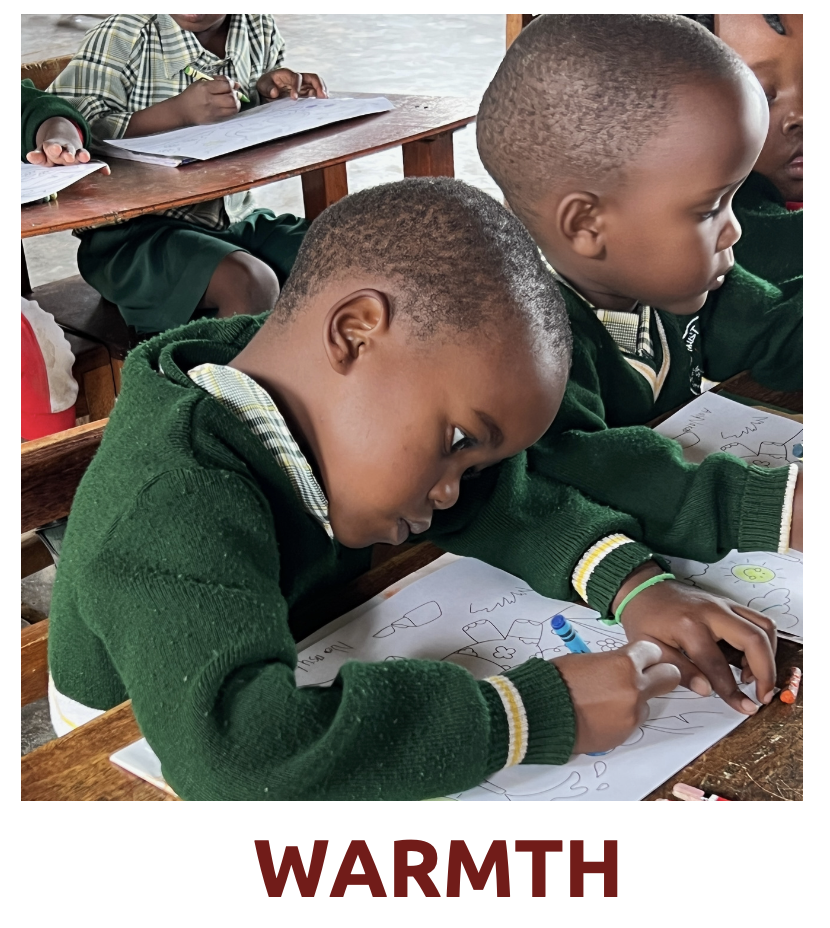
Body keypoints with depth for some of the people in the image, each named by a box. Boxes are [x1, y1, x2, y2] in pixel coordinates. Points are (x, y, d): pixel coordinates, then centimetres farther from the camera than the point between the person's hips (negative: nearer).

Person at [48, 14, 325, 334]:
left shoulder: (260, 28, 8)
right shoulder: (124, 35, -9)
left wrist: (269, 91, 0)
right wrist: (178, 111, -26)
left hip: (238, 219, 6)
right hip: (134, 231, -6)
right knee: (251, 284, -32)